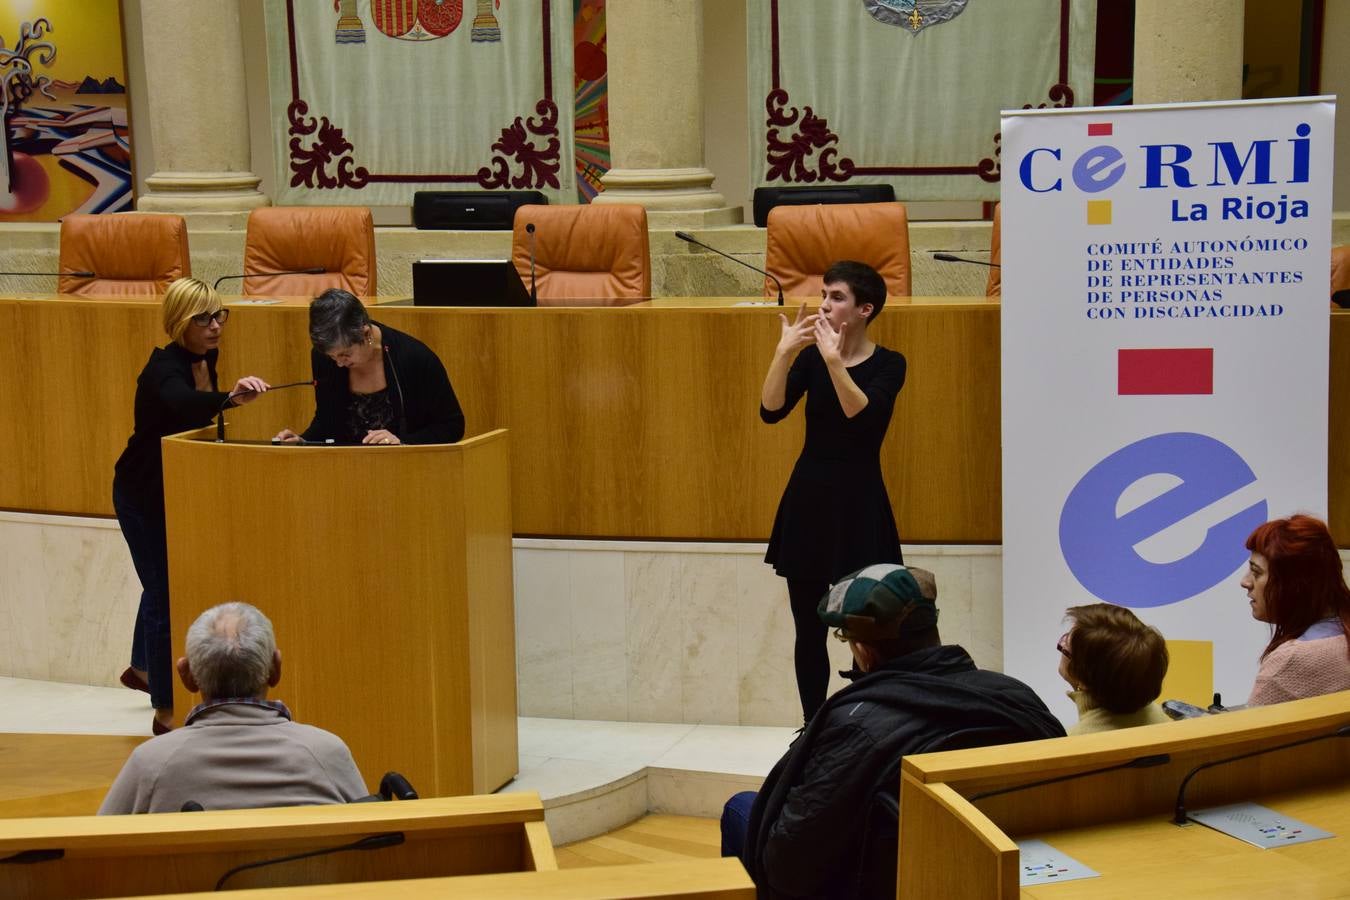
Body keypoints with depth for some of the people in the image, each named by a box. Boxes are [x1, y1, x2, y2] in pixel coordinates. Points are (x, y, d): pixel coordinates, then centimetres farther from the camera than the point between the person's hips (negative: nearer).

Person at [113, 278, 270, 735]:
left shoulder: (207, 357, -3)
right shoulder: (164, 369, -29)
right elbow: (183, 404, -52)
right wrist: (231, 398, -70)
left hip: (180, 489, 9)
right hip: (143, 495, -9)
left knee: (163, 583, 26)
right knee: (165, 593, -5)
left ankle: (142, 669, 49)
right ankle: (166, 712, 5)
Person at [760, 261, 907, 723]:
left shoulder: (888, 364, -5)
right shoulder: (810, 356, 4)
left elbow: (861, 414, -22)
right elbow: (770, 411, -9)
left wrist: (833, 359, -29)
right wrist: (784, 351, -17)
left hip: (859, 501, -3)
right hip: (807, 498, 4)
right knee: (809, 629, 9)